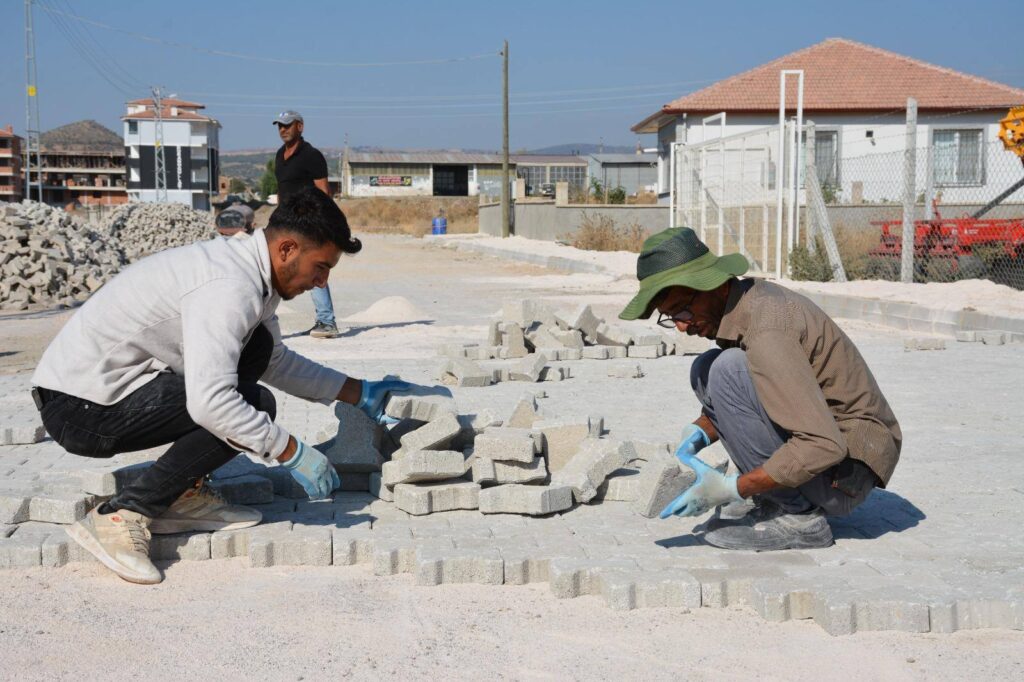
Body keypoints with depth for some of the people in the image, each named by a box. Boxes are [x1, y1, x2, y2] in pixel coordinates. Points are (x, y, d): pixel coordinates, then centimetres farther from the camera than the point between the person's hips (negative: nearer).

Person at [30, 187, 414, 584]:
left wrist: (359, 393, 21)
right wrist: (293, 454, -23)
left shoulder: (250, 272, 8)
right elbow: (209, 402, -33)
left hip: (104, 384, 10)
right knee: (253, 403, -18)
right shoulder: (229, 288, -24)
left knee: (257, 347, 9)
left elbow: (275, 361, 24)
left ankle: (184, 494, 9)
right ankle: (119, 517, -14)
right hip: (79, 408, -10)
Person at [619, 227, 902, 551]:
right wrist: (698, 433, -2)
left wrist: (732, 489, -26)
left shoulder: (766, 329, -26)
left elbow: (824, 446, -31)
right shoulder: (746, 298, 3)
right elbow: (732, 403, 18)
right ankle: (774, 500, 5)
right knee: (705, 370, 6)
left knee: (728, 369, -23)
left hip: (847, 467, -9)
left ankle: (797, 516, -13)